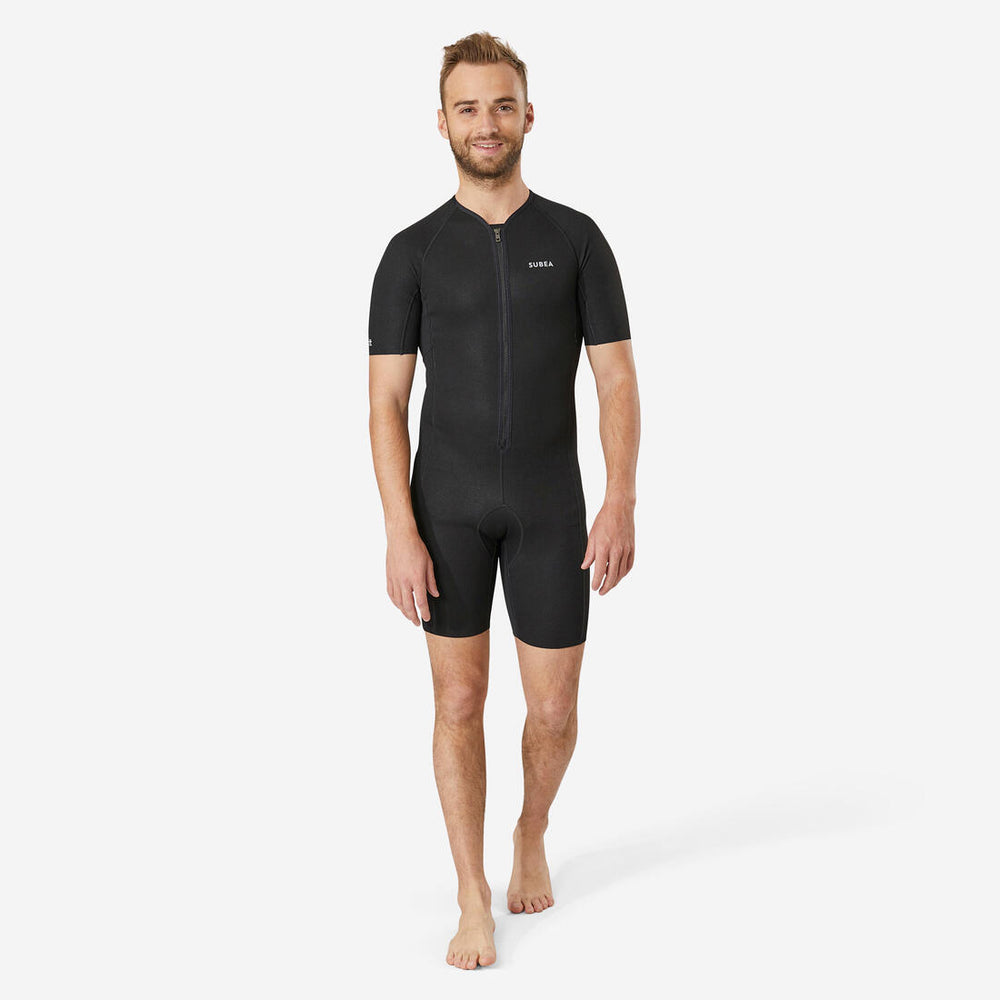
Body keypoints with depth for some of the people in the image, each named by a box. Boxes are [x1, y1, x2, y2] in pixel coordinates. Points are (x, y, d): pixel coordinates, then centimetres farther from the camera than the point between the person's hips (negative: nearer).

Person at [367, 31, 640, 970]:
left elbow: (618, 381, -2)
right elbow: (385, 403, -3)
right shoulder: (412, 252, -1)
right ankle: (475, 902, 12)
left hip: (548, 508, 1)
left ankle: (533, 834, 35)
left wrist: (621, 504, -14)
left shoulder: (577, 238, 1)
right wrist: (401, 532, -13)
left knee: (554, 711, 2)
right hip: (448, 505, 0)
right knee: (460, 700, 0)